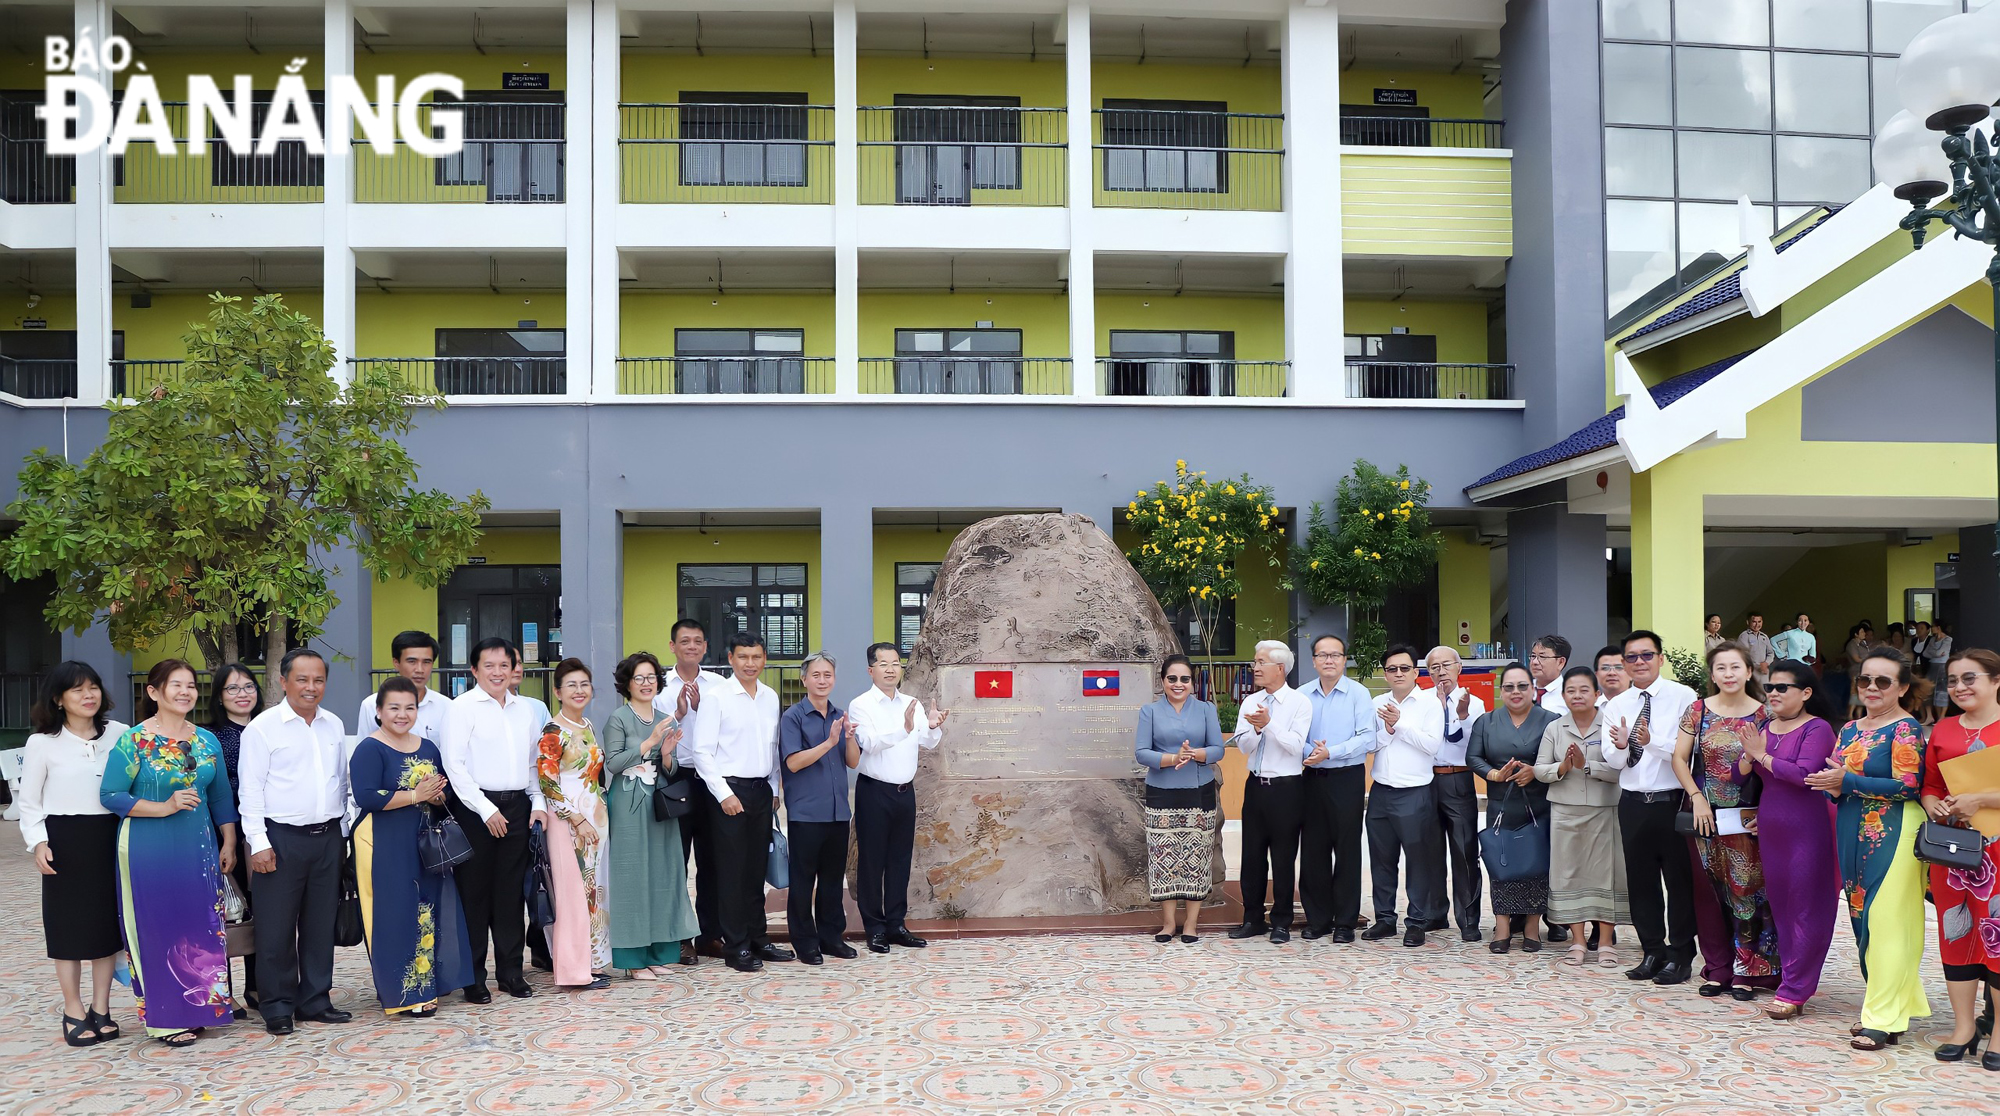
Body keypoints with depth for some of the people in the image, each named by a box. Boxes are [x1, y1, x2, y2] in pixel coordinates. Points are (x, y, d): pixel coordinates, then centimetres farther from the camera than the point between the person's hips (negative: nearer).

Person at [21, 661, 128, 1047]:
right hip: (64, 839, -2)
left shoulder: (118, 734, 0)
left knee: (107, 921, 8)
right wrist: (38, 842, -11)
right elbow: (29, 802, 2)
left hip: (109, 837, 2)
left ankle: (101, 1008, 20)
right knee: (68, 924, 4)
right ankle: (74, 1011, 15)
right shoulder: (43, 742, -2)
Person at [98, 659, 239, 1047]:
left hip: (199, 848, 5)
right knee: (159, 928, 1)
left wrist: (228, 843, 10)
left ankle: (199, 1007, 19)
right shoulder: (134, 741, -6)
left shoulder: (207, 741, 8)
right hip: (150, 851, -4)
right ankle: (166, 1017, 11)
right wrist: (164, 807, -18)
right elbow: (110, 795, -9)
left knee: (202, 925, 6)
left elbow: (221, 797, 14)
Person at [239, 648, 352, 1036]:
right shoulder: (263, 727, -5)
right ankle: (277, 1007, 11)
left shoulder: (334, 726, 11)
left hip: (328, 837, 5)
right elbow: (251, 789, -7)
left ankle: (315, 1000, 20)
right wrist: (258, 842, -12)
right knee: (277, 927, 1)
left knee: (320, 923, 10)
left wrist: (342, 831, 13)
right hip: (282, 838, -5)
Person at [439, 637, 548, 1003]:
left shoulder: (525, 710, 13)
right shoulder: (462, 707, -3)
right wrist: (486, 809, -13)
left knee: (511, 891, 9)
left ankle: (510, 970, 18)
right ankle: (473, 977, 9)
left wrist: (537, 802, 5)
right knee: (474, 893, 1)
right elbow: (453, 764, -9)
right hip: (475, 808, -5)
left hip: (516, 807, 5)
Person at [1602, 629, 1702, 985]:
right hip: (1633, 804, 5)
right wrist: (1620, 745, -18)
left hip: (1673, 802, -4)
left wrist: (1651, 741, -28)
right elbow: (1613, 761, 3)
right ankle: (1653, 952, 25)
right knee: (1641, 882, 12)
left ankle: (1679, 957, 16)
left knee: (1680, 880, 4)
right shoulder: (1616, 706, 9)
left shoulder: (1683, 697, -6)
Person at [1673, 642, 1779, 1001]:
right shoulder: (1698, 711, 3)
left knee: (1747, 890, -2)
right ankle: (1717, 969, 15)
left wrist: (1754, 757, -20)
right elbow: (1679, 758, 3)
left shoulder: (1762, 714, 0)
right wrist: (1697, 797, -7)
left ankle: (1745, 972, 9)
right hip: (1706, 814, 1)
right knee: (1710, 891, 4)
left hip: (1747, 817, -1)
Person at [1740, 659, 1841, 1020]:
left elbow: (1803, 773, -22)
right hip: (1770, 828, 7)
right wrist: (1749, 757, -10)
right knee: (1779, 905, 12)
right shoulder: (1766, 729, 12)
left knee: (1806, 909, -1)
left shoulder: (1817, 728, -9)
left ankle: (1793, 991, 2)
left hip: (1806, 828, -7)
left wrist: (1763, 756, -12)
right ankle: (1790, 978, 22)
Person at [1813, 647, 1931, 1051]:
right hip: (1855, 836, 8)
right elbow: (1832, 779, 19)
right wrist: (1832, 786, -5)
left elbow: (1907, 785, -18)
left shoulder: (1905, 729, -9)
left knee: (1886, 922, -6)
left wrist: (1846, 781, -16)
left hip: (1893, 834, -8)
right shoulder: (1850, 729, 15)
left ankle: (1884, 1019, -2)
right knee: (1863, 922, 10)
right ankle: (1892, 1004, 21)